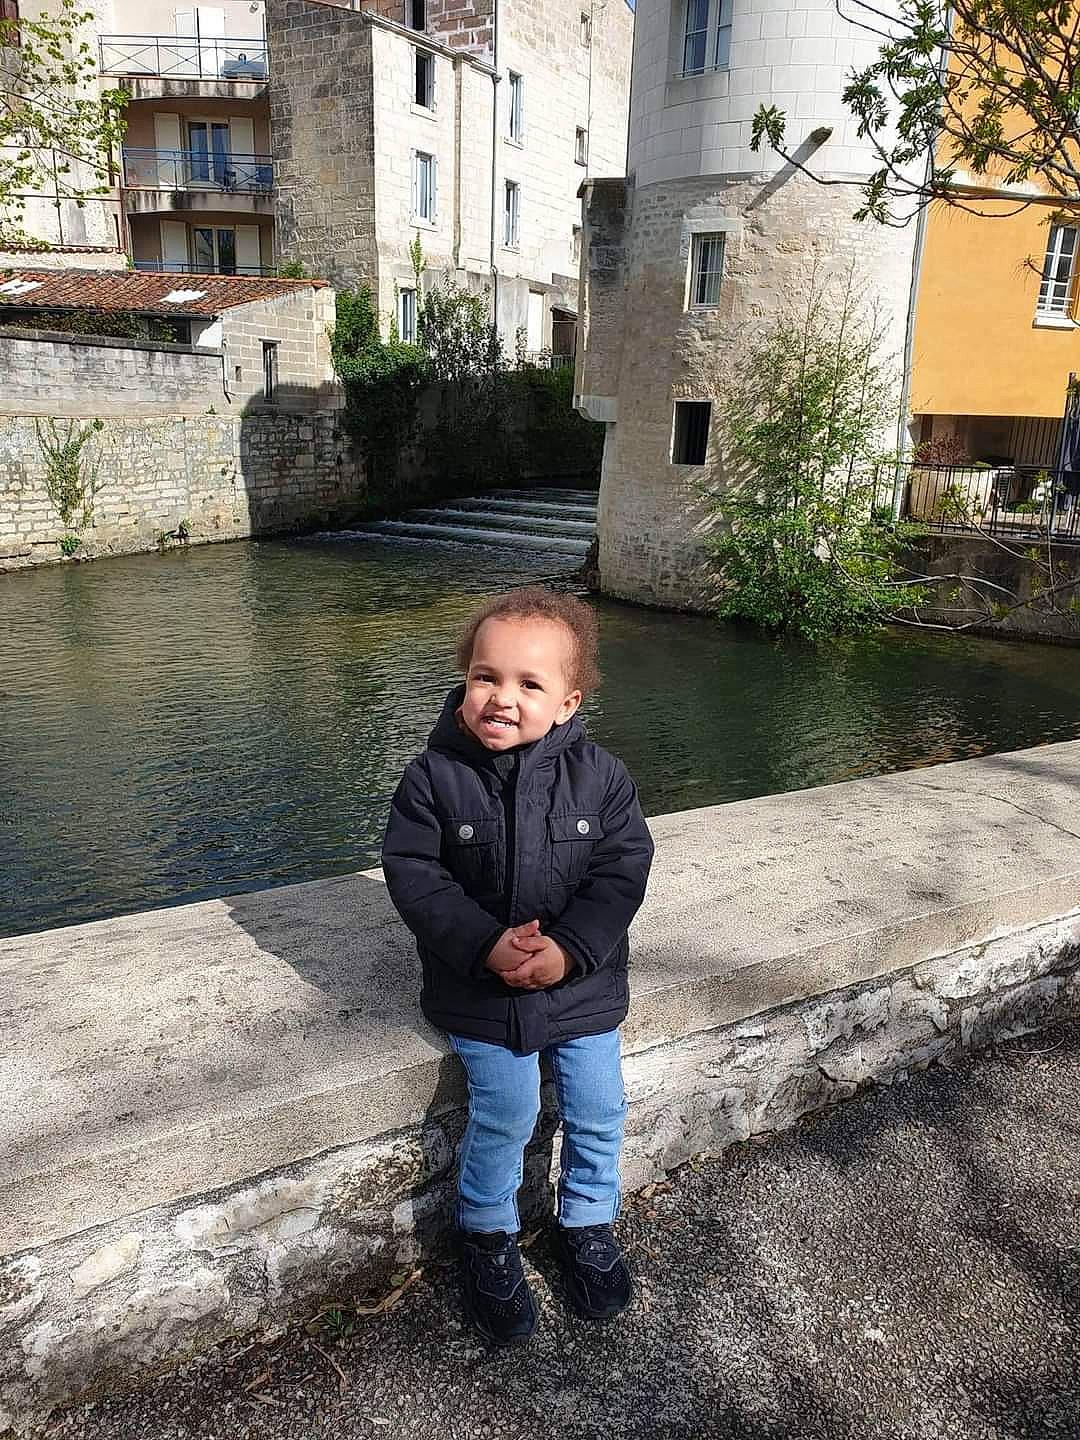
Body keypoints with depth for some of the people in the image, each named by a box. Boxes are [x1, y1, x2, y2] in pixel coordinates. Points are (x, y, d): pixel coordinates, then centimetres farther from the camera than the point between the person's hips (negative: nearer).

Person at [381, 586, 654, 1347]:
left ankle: (589, 1223, 37)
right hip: (479, 987, -1)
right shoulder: (434, 776, -13)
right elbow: (414, 872, -13)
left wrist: (568, 949, -23)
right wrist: (487, 944, -24)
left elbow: (622, 869, -10)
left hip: (582, 981, 2)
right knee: (506, 1112, -7)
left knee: (599, 1109, 7)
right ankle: (489, 1236, 23)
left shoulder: (599, 776, -11)